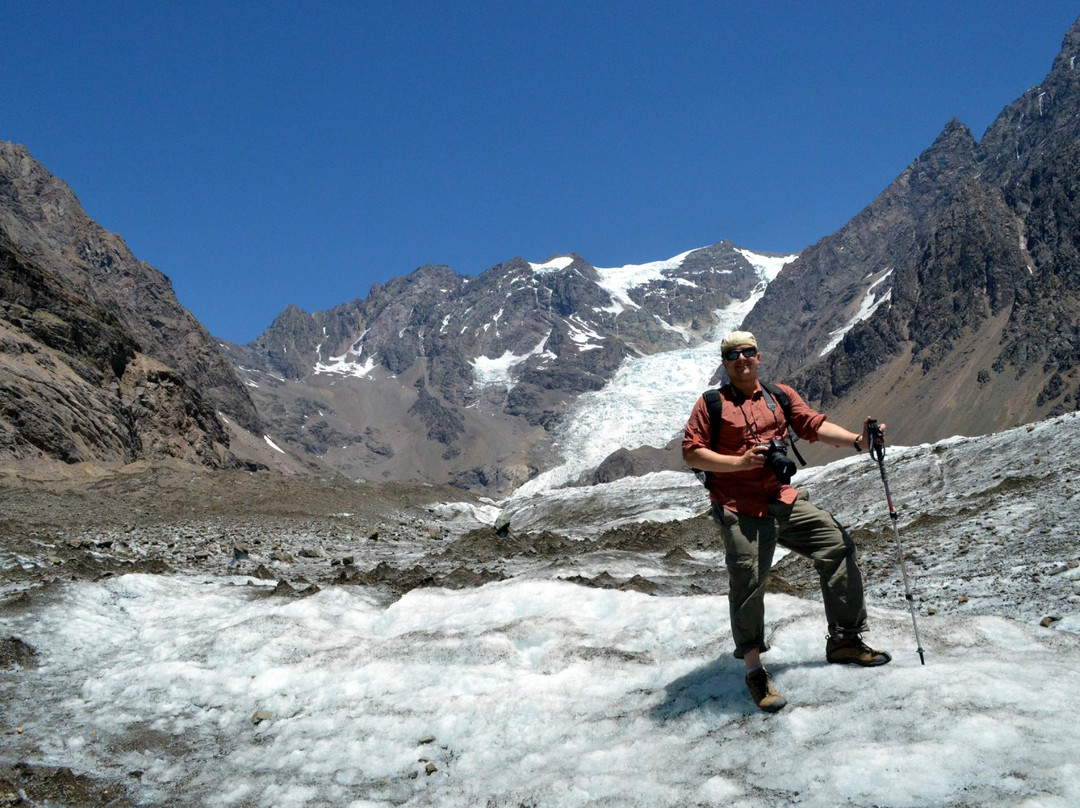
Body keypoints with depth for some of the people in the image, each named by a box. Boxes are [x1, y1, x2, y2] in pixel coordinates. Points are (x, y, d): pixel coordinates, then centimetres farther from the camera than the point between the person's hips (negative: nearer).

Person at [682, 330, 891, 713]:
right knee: (747, 584, -9)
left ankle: (845, 640, 18)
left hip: (785, 501, 5)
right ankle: (755, 671, 9)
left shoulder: (780, 395, 13)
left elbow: (814, 425, 4)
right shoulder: (712, 404, 1)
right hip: (741, 511, -5)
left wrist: (856, 440, -12)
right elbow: (691, 452, -4)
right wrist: (740, 462, -14)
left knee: (839, 547, 3)